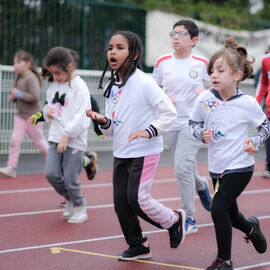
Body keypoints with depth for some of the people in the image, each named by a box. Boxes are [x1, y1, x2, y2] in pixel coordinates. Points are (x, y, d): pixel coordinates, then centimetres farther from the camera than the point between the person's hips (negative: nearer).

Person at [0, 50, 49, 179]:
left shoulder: (31, 78, -18)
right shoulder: (19, 79, 10)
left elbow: (35, 97, -27)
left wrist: (19, 94, -23)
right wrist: (13, 97, 4)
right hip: (21, 116, 7)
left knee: (39, 141, 6)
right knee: (15, 140, -5)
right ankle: (11, 168, -6)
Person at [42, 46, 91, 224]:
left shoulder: (79, 87, -11)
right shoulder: (54, 85, 10)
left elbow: (82, 118, -17)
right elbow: (48, 105, 24)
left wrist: (67, 135, -19)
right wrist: (47, 111, 0)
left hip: (75, 141, -6)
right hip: (56, 139, 6)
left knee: (70, 178, -3)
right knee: (51, 173, -2)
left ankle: (80, 208, 19)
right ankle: (70, 199, 23)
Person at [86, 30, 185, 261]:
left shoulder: (143, 82, -12)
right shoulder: (111, 87, 9)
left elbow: (169, 113, -13)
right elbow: (112, 129, 13)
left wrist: (149, 131, -23)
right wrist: (102, 121, -7)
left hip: (145, 152, -7)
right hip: (121, 153, 7)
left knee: (136, 198, -12)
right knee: (120, 202, 6)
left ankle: (174, 220, 15)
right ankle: (138, 246, 23)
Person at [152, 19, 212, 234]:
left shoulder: (202, 63, -5)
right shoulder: (162, 62, 2)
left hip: (193, 122, -4)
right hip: (170, 122, 4)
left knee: (182, 167, -17)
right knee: (185, 168, 15)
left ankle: (189, 219, -5)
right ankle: (201, 186, 51)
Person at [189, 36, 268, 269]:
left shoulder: (247, 103, -13)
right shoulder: (204, 99, -6)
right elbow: (194, 122, 10)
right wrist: (202, 133, -10)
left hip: (240, 167, -5)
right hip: (217, 167, 5)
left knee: (218, 209, -15)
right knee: (230, 214, 17)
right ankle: (251, 228, 53)